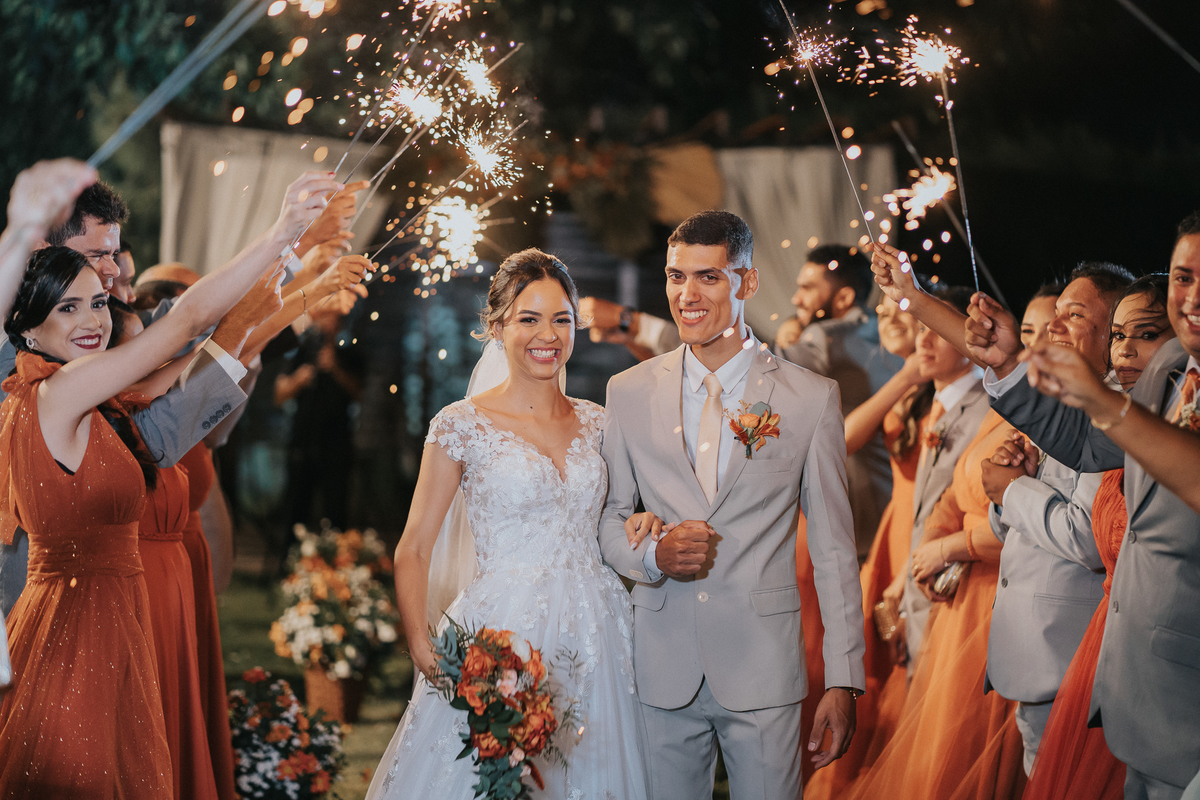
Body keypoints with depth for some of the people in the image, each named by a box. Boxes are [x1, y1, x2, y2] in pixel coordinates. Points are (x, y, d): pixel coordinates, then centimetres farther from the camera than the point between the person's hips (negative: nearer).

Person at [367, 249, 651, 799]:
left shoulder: (595, 423, 9)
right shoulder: (462, 425, -3)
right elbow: (414, 550, -3)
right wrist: (421, 644, -16)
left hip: (594, 639, 4)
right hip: (505, 635, -4)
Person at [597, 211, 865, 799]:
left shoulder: (811, 398, -1)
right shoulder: (629, 393, 5)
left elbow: (834, 551, 0)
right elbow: (608, 517, 12)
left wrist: (843, 681, -4)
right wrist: (652, 553, -11)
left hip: (763, 668, -2)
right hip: (662, 667, 2)